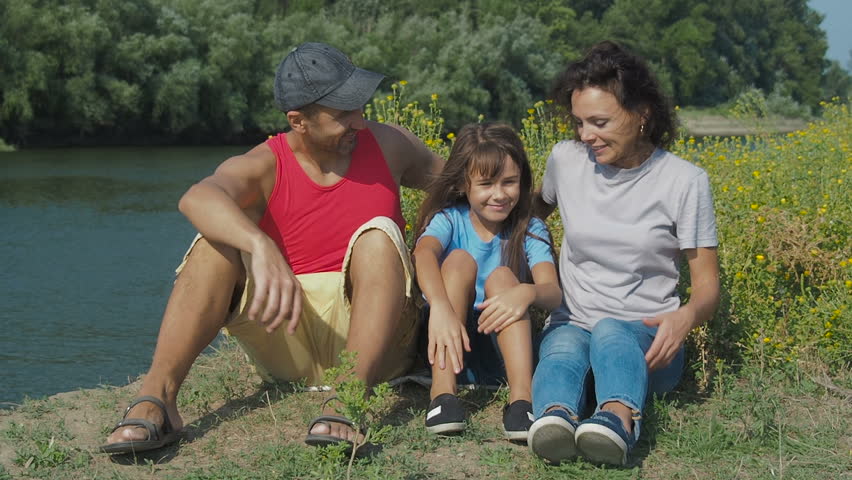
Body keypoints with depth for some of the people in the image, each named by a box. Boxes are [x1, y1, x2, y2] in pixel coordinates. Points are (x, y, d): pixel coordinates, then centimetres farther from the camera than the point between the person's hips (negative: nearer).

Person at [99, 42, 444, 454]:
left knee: (379, 235, -27)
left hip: (366, 334, 1)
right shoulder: (263, 167, -7)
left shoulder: (388, 145, 3)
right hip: (287, 340, 0)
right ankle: (156, 397, -34)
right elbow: (197, 198, -31)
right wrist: (262, 248, -50)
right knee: (216, 239, -21)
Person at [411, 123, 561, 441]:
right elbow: (424, 253, -25)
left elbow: (553, 294, -15)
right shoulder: (449, 220, -1)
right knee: (459, 259, -21)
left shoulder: (531, 232, 2)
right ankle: (442, 390, -37)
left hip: (502, 352, 1)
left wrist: (528, 293, -40)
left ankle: (521, 396, -40)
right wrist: (440, 306, -46)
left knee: (501, 276, -23)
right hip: (451, 343, 0)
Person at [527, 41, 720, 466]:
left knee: (611, 333, -38)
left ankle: (618, 419, -70)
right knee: (562, 350, -35)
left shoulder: (684, 181, -3)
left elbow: (707, 283, -2)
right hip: (572, 323, 2)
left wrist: (688, 315, -27)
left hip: (646, 336, -2)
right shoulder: (566, 160, 5)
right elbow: (535, 212, 25)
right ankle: (555, 416, -69)